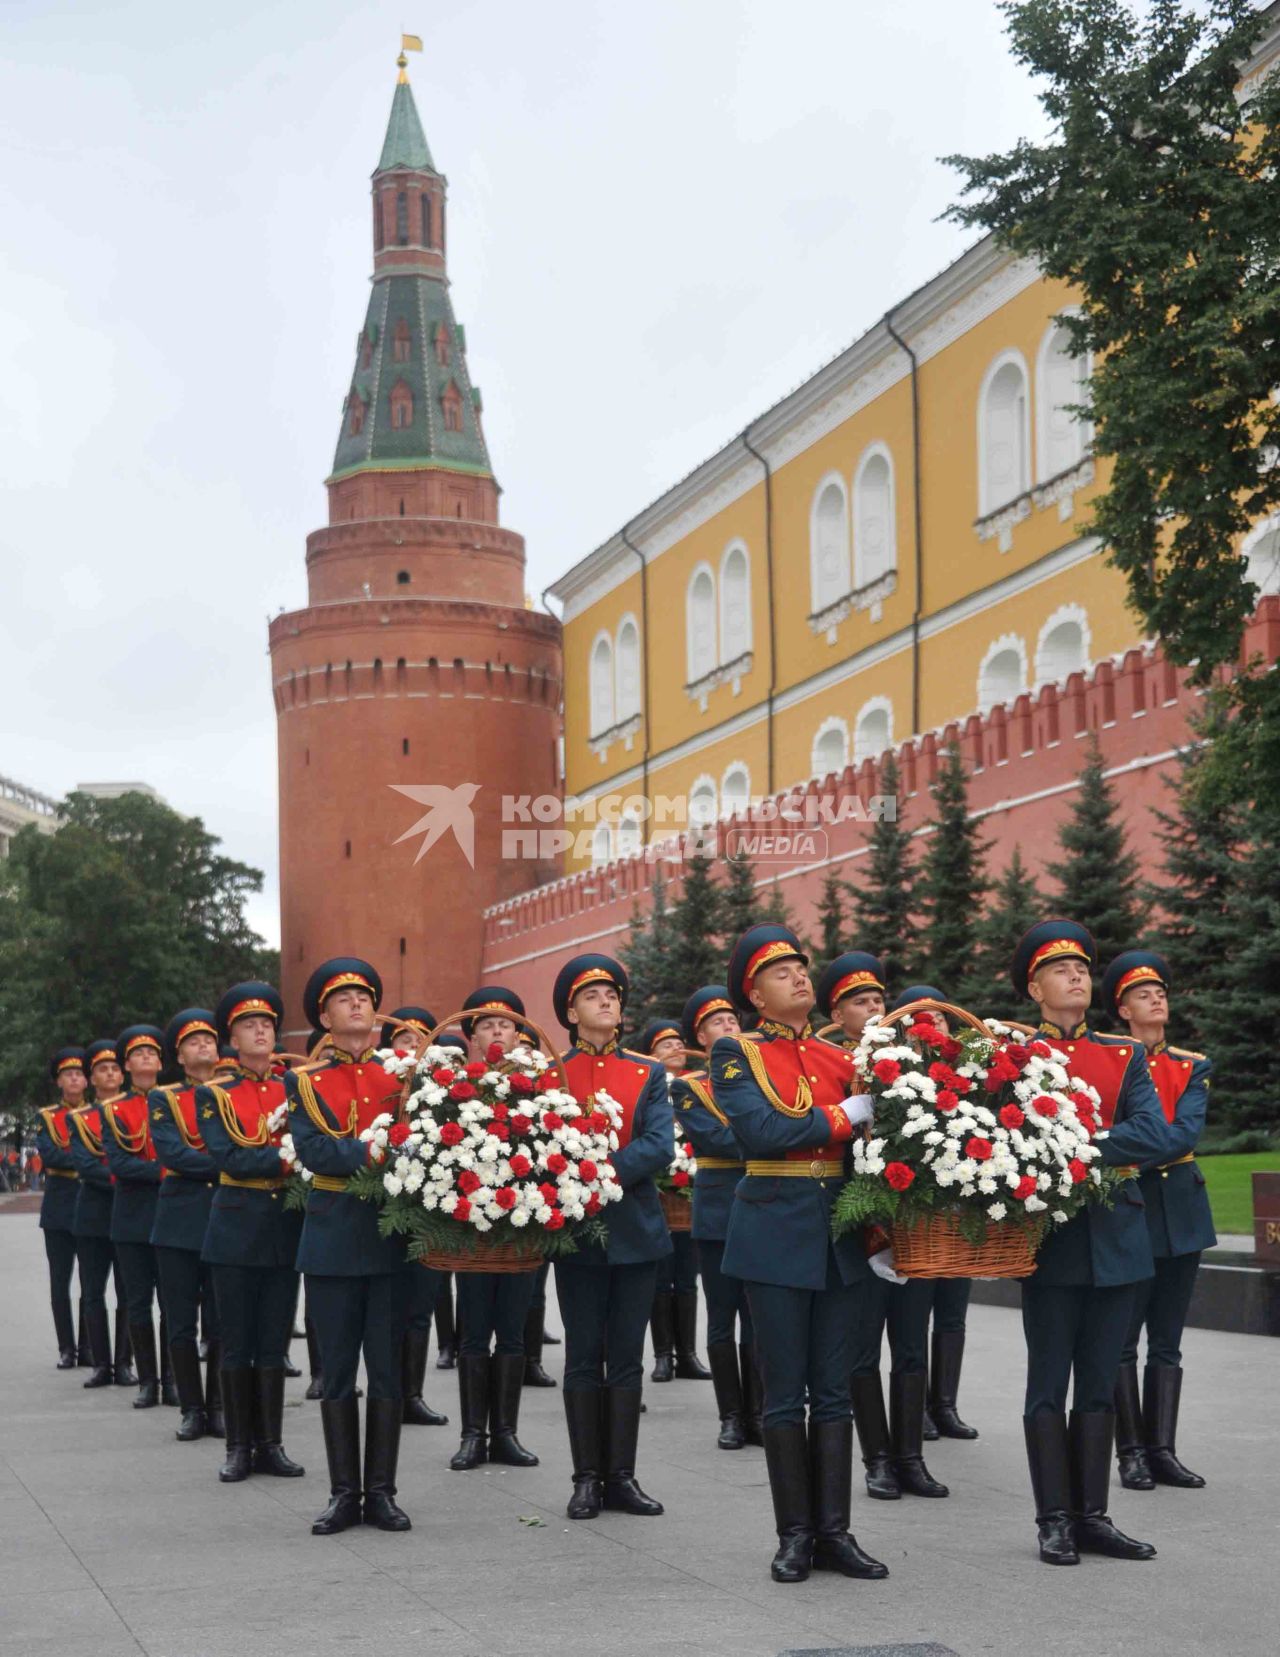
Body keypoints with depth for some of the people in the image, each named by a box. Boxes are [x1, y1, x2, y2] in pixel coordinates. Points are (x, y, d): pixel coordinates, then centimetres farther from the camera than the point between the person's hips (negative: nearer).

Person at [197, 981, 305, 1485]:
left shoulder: (292, 1090, 11)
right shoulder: (213, 1095, 1)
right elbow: (226, 1157, -12)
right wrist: (284, 1158, -22)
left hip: (285, 1229, 3)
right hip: (236, 1229, -3)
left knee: (274, 1343, 5)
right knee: (237, 1344, 2)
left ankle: (270, 1444, 12)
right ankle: (239, 1447, 10)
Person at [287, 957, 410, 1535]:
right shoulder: (303, 1082, 6)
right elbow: (310, 1150, -9)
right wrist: (373, 1153, -20)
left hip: (392, 1236, 1)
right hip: (333, 1239, -1)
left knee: (387, 1368, 2)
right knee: (337, 1371, 3)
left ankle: (381, 1491, 9)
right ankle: (344, 1492, 10)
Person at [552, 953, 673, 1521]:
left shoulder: (649, 1074, 7)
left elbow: (661, 1146, -7)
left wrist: (602, 1173, -19)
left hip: (636, 1231, 1)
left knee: (627, 1357, 5)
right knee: (584, 1357, 2)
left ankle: (621, 1477, 10)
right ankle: (588, 1478, 8)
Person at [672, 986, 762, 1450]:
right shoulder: (687, 1088, 2)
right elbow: (718, 1139, -12)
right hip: (719, 1213, -2)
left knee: (758, 1320, 3)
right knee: (723, 1320, 2)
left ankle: (756, 1414, 10)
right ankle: (731, 1417, 8)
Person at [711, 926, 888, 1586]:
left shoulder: (841, 1059, 12)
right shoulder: (737, 1054, -1)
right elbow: (759, 1130, -16)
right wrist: (844, 1116, -12)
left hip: (841, 1236, 4)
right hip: (777, 1235, -4)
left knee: (834, 1390, 6)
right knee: (786, 1393, 2)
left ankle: (834, 1532, 11)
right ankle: (795, 1534, 9)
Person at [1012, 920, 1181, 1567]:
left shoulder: (1125, 1058, 10)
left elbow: (1156, 1136, -4)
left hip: (1116, 1238, 3)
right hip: (1049, 1239, -3)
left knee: (1099, 1385, 8)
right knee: (1049, 1386, 2)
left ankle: (1093, 1516, 14)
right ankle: (1055, 1520, 8)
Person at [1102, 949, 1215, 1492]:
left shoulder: (1193, 1066, 8)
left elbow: (1187, 1132, -8)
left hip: (1181, 1211, 3)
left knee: (1167, 1341, 6)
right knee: (1124, 1340, -2)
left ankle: (1162, 1450, 9)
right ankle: (1132, 1453, 4)